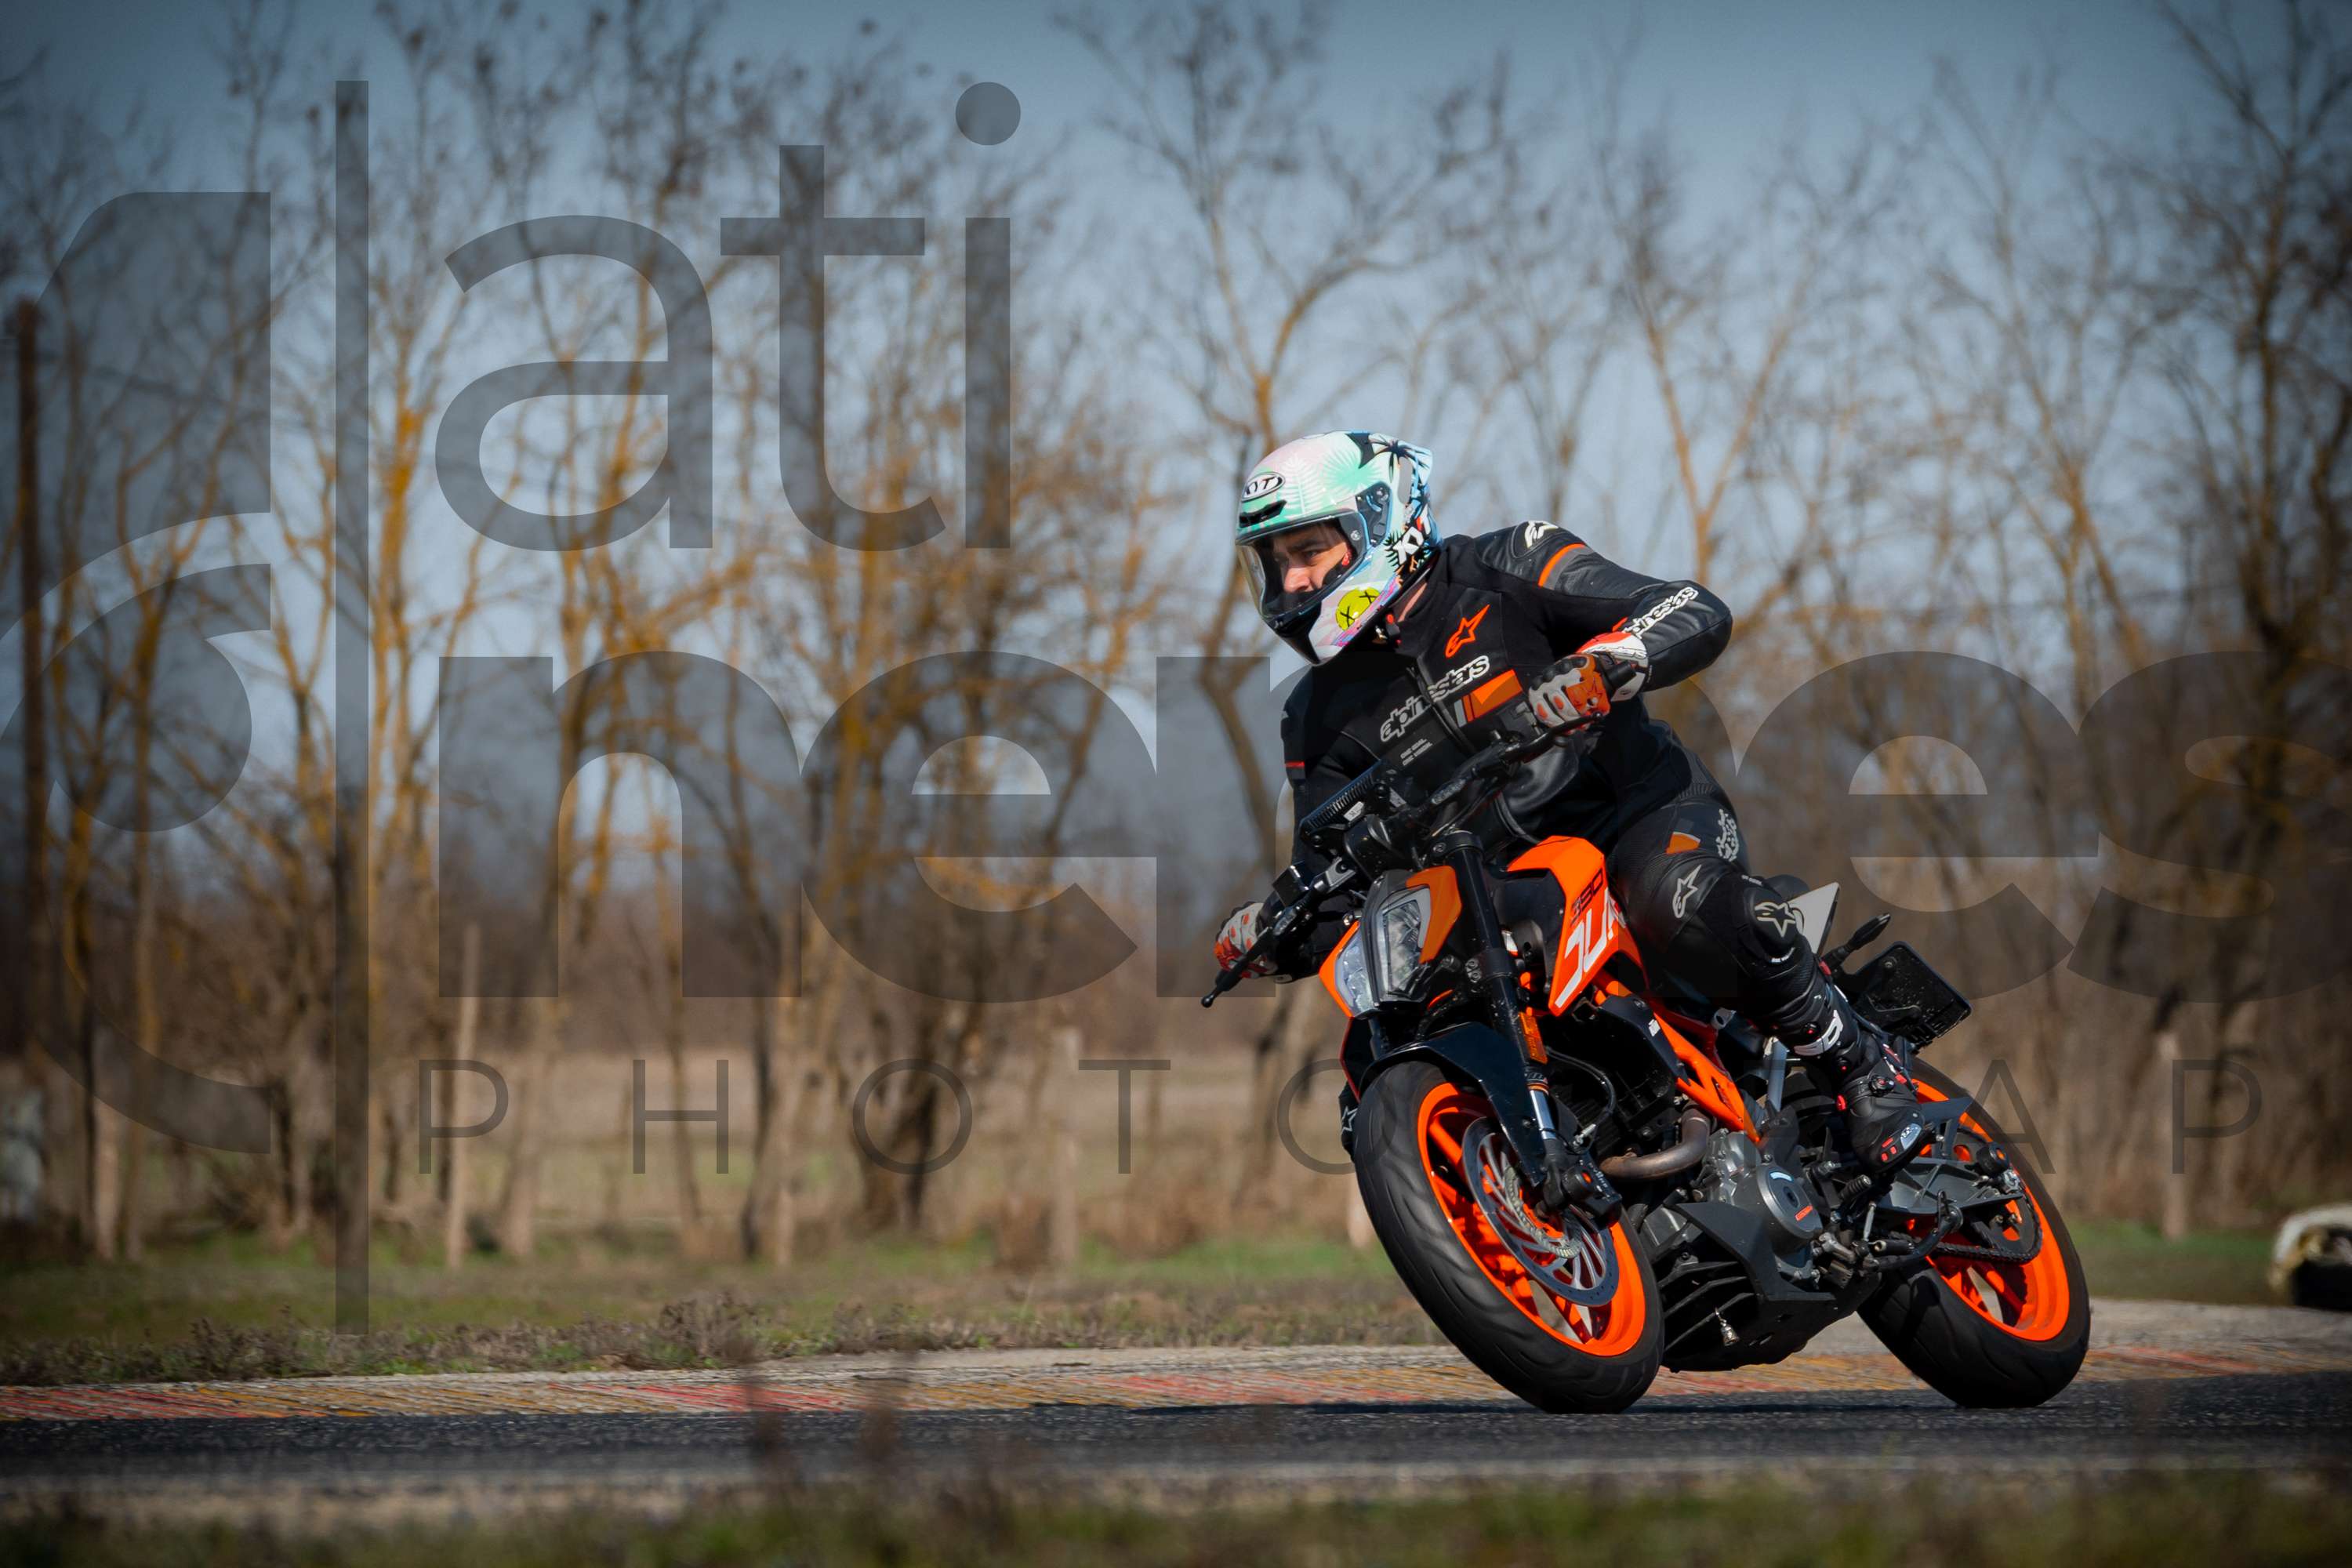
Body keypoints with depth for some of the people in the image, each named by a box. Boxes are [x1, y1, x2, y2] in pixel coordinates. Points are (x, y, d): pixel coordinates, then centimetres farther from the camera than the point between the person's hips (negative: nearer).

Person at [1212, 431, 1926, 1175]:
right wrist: (1273, 936, -14)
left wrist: (1603, 663, -34)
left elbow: (1700, 616, -13)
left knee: (1684, 907, -39)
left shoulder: (1503, 570, -4)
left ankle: (1861, 1063, -21)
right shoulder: (1323, 715, 10)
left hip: (1641, 805, -5)